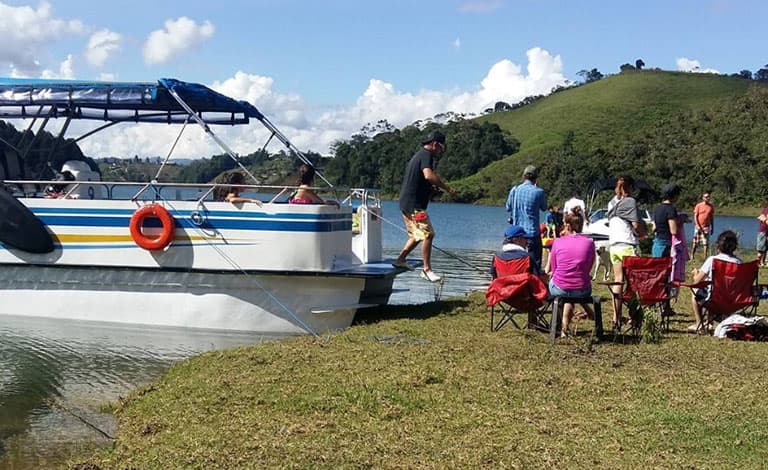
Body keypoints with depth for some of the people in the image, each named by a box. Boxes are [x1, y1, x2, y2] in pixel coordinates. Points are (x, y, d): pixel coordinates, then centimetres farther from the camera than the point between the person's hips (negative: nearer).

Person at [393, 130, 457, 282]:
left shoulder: (418, 154, 21)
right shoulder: (426, 155, -12)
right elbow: (428, 175, -30)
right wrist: (447, 188, -24)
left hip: (406, 202, 11)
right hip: (414, 204, -11)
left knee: (416, 235, 20)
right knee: (428, 234, -11)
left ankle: (400, 259, 23)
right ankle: (427, 269, -9)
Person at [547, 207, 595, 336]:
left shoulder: (558, 242, -5)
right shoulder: (589, 242, -3)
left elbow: (553, 269, 6)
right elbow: (588, 269, 8)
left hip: (559, 289, -1)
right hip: (582, 291, 1)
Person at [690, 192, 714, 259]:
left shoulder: (711, 207, 5)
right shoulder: (698, 206, -2)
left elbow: (712, 218, 11)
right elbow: (695, 216, -3)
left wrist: (712, 228, 10)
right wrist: (697, 226, -14)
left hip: (706, 227, 1)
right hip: (698, 227, -1)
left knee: (706, 243, -2)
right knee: (695, 243, 3)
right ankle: (692, 256, 13)